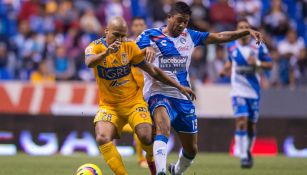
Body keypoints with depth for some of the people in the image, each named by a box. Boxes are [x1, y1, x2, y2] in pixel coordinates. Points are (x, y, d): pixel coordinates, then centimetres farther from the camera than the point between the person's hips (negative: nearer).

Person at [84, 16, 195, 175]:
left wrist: (179, 86, 3)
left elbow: (153, 71, 4)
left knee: (146, 136, -20)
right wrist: (106, 52, -55)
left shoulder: (130, 47, -4)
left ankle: (151, 162, 14)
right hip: (109, 105, 0)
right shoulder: (95, 47, -11)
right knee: (102, 139, -26)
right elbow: (89, 63, -35)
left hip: (133, 101, 1)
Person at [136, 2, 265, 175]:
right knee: (164, 126, -38)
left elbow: (220, 37, 12)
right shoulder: (150, 35, -3)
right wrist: (147, 49, -37)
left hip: (183, 97, 6)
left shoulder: (190, 36, 11)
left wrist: (248, 31, 3)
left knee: (191, 149, 13)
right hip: (159, 94, -6)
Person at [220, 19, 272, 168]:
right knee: (241, 122, -16)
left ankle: (248, 151, 35)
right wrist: (225, 69, 2)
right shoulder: (231, 47, 2)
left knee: (251, 125, 10)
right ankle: (243, 157, -16)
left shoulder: (258, 47, -4)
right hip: (238, 91, -1)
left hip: (254, 91, 1)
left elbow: (270, 64, 1)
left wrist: (257, 63, -18)